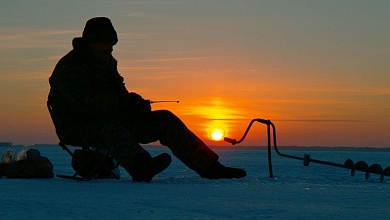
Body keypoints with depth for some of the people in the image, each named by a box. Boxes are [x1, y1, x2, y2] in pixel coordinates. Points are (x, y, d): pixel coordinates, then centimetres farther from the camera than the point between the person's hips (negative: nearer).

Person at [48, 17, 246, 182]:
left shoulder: (108, 63, 18)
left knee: (165, 120, -3)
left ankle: (209, 167, -6)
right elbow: (84, 102, -25)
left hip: (114, 121, 8)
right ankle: (141, 167, -73)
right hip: (78, 128, -8)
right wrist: (124, 102, -28)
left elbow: (120, 93, 22)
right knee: (112, 129, -42)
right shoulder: (69, 67, -11)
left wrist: (137, 104, -2)